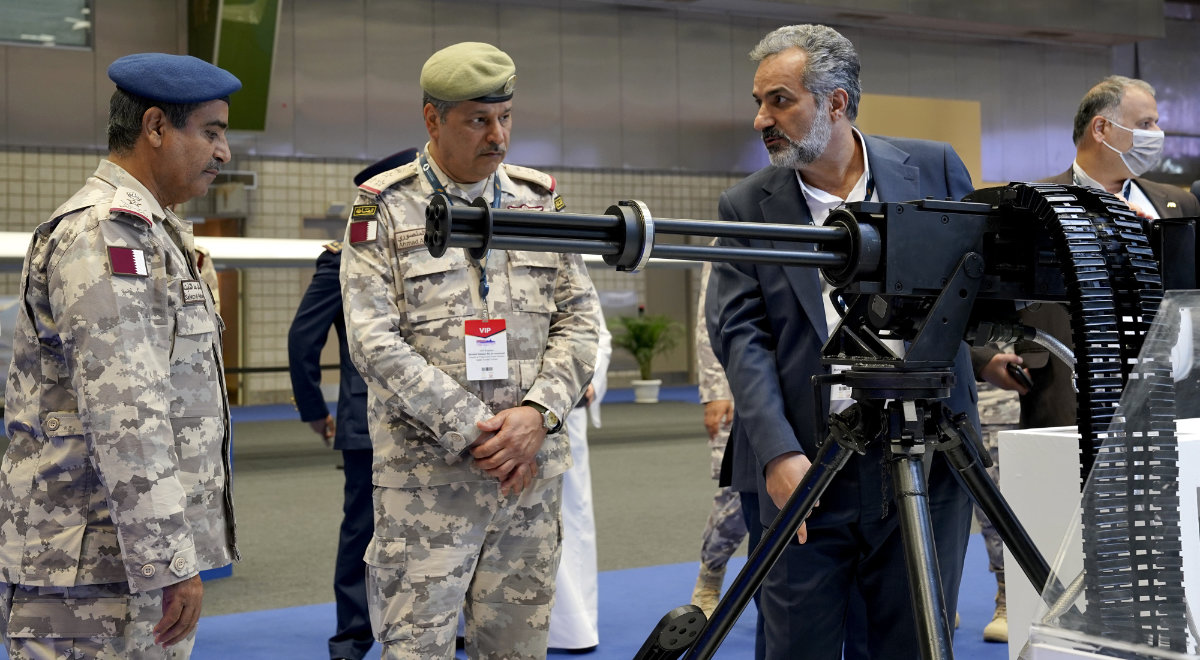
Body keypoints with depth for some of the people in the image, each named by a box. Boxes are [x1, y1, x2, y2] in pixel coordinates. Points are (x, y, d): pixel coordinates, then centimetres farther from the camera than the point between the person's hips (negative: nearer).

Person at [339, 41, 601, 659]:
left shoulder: (540, 199, 11)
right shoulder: (385, 207, 0)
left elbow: (580, 319, 7)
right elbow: (374, 340, -9)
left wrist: (537, 412, -10)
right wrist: (474, 431, -14)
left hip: (533, 469, 4)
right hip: (426, 476, -3)